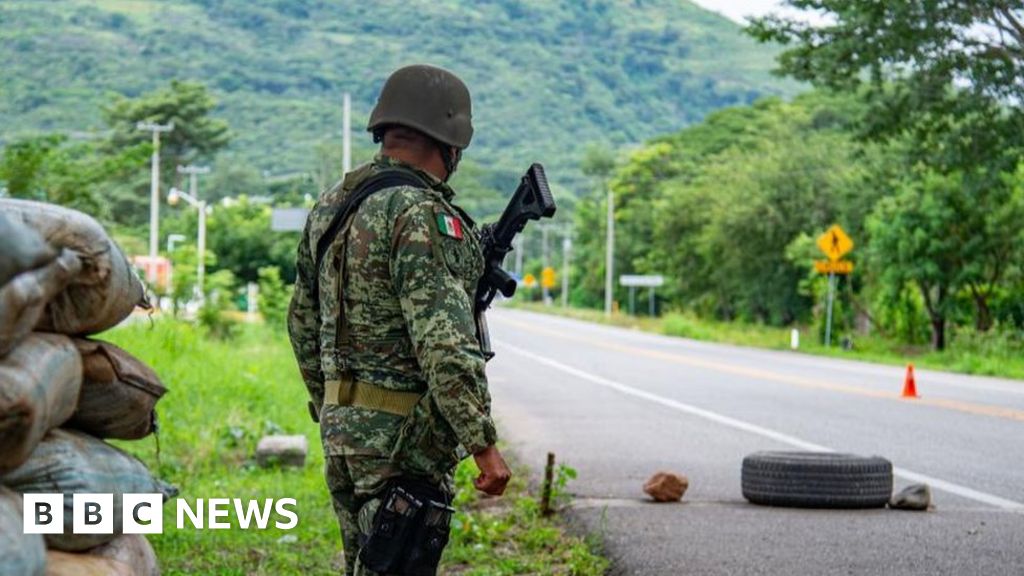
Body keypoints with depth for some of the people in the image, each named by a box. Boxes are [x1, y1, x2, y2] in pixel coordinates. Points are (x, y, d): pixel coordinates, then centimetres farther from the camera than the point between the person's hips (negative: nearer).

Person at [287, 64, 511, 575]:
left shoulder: (330, 206, 11)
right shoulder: (420, 215, -17)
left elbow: (303, 323, 19)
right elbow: (444, 344, -24)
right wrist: (483, 444, -19)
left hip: (343, 422, 9)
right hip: (402, 436, -9)